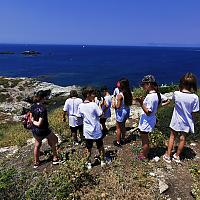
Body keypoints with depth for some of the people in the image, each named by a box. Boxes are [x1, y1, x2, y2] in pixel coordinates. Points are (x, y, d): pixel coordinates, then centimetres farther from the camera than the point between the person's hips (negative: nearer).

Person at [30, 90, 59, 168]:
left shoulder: (33, 106, -5)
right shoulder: (43, 109, -28)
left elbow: (31, 118, 8)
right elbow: (39, 124, -27)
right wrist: (34, 122, -10)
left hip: (34, 130, 7)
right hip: (43, 131, -7)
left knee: (37, 145, 26)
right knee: (54, 140, 19)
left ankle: (36, 163, 43)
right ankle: (55, 158, 31)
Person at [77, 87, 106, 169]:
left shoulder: (80, 106, -6)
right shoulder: (94, 105, -19)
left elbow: (79, 116, 4)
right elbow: (100, 114, -12)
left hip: (87, 131, 3)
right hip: (96, 130, -3)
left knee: (89, 149, 17)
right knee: (100, 147, 18)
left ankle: (89, 163, 29)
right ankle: (102, 161, 33)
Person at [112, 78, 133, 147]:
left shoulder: (119, 95, -25)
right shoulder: (129, 93, -3)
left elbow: (118, 106, -23)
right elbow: (130, 104, 7)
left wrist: (113, 101, -9)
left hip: (121, 112, -7)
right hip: (126, 111, 7)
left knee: (118, 128, 9)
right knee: (123, 126, 23)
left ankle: (118, 142, 20)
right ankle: (123, 139, 37)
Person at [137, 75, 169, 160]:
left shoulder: (150, 96, -27)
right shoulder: (157, 94, 1)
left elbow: (148, 112, -26)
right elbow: (167, 101, 13)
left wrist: (141, 103, -31)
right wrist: (158, 104, 11)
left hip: (146, 121, -9)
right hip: (148, 121, 9)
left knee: (145, 140, 10)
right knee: (144, 138, 26)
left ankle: (144, 155, 28)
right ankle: (144, 151, 44)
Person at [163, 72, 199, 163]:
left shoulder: (176, 94, -18)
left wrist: (181, 89, -1)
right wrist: (192, 120, 7)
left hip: (176, 121, 0)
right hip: (186, 122, 0)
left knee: (172, 137, 16)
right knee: (182, 138, 17)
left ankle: (168, 155, 23)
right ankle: (177, 156, 33)